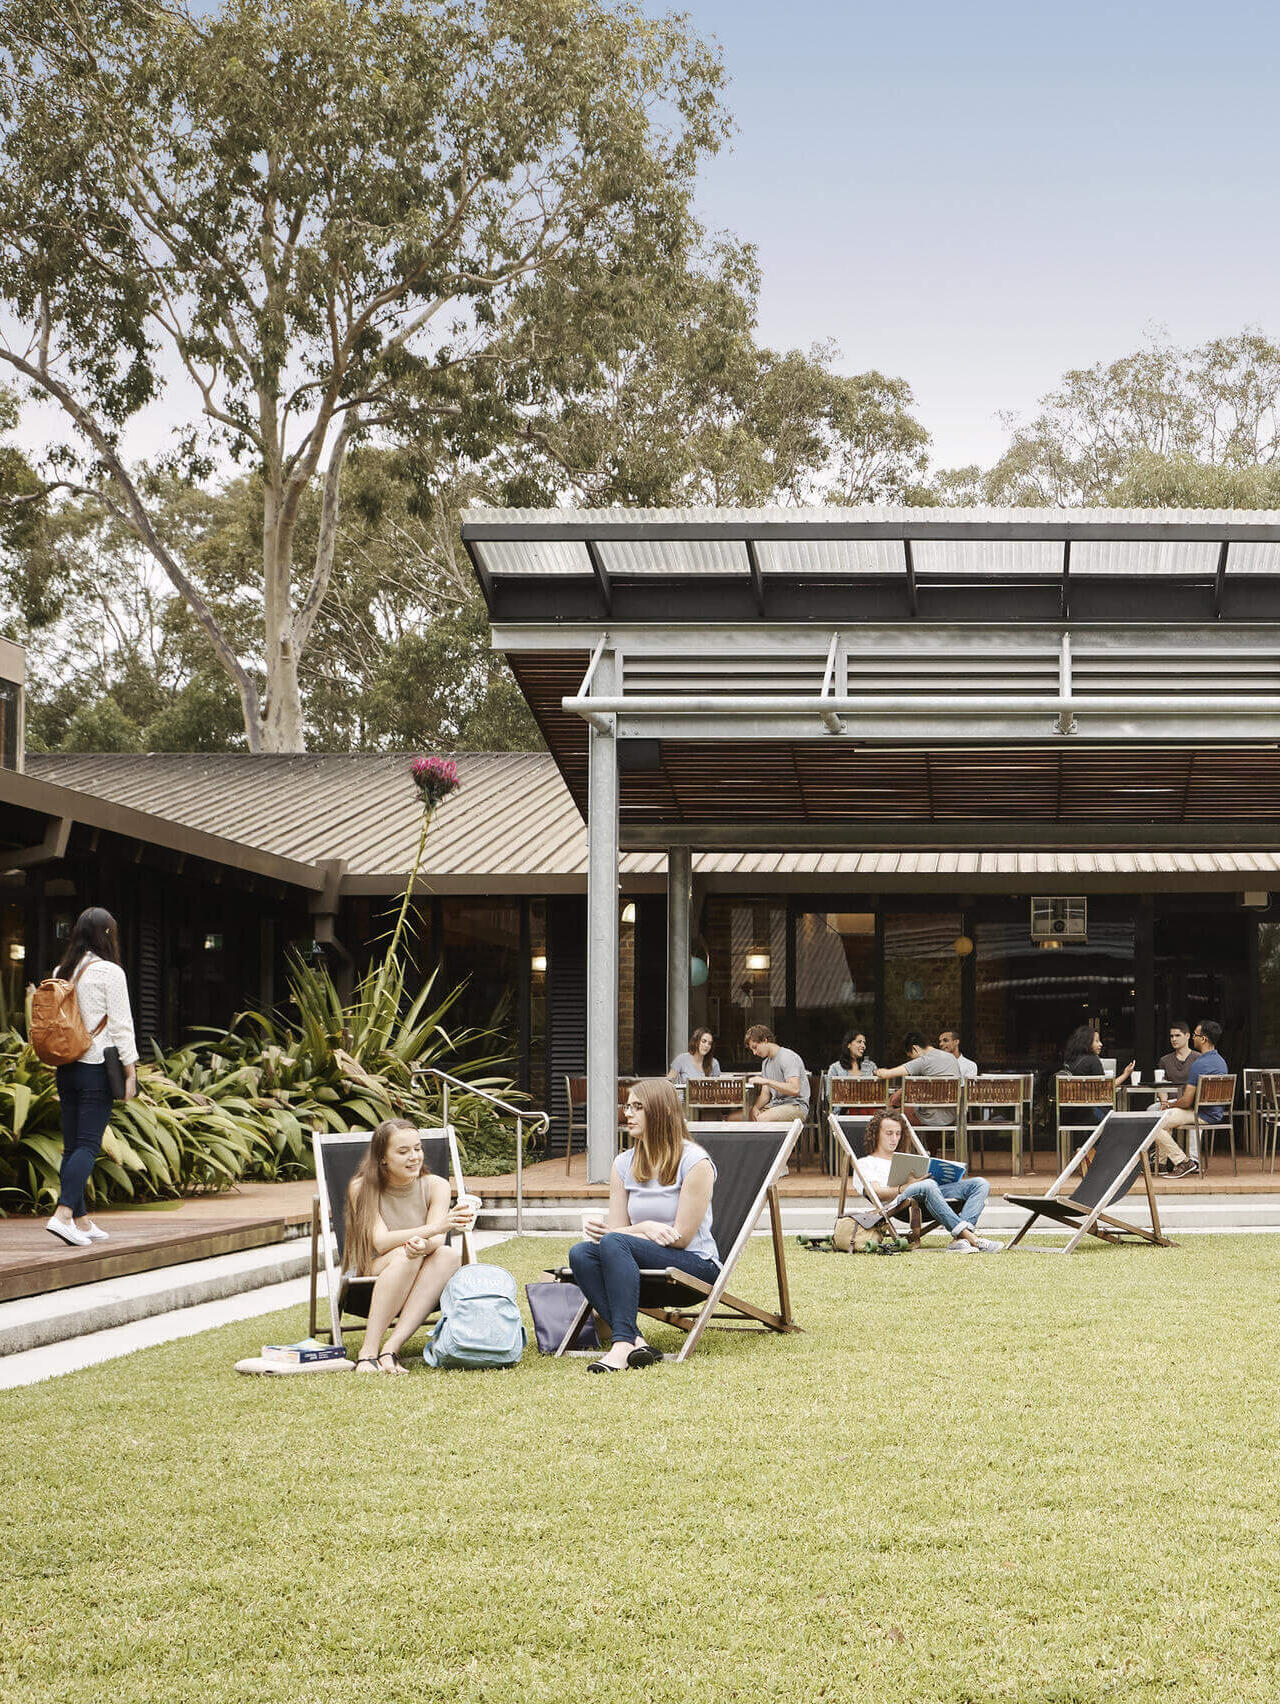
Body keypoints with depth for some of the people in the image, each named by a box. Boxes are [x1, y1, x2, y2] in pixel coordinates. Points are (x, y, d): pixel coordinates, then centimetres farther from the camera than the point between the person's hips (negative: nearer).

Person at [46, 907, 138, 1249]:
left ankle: (82, 1221, 11)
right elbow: (120, 1026, -9)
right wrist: (130, 1071, -5)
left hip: (66, 1066, 6)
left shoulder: (61, 972, 10)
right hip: (97, 1067, -6)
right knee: (88, 1144, -8)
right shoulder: (109, 972, -8)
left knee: (72, 1144, 8)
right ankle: (63, 1214, -21)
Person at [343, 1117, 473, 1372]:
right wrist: (436, 1227, -34)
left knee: (451, 1254, -28)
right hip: (370, 1280, -3)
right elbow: (381, 1242, -20)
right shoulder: (362, 1188, -8)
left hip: (419, 1288, 3)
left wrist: (424, 1244, -39)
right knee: (405, 1254, -34)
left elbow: (437, 1240, -12)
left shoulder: (436, 1186, 0)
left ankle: (392, 1347, -37)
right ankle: (368, 1351, -38)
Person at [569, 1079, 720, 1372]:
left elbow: (681, 1238, -10)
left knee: (615, 1243, -31)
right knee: (580, 1253, -23)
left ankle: (622, 1344, -42)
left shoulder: (694, 1161, -6)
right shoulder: (624, 1164, 13)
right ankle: (635, 1342, -37)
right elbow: (617, 1227, 9)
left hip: (695, 1266, -6)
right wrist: (646, 1228, -14)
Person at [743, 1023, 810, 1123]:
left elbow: (794, 1090, -24)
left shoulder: (789, 1058, -11)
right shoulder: (766, 1063, 18)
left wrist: (767, 1081, -24)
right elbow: (765, 1094, 16)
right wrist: (755, 1107, -6)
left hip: (796, 1105, -8)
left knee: (762, 1119, -37)